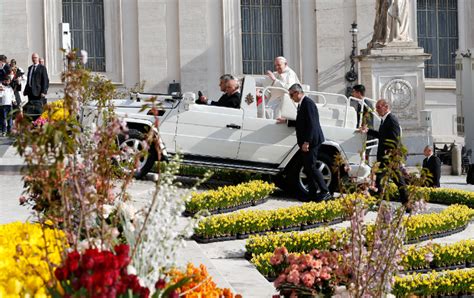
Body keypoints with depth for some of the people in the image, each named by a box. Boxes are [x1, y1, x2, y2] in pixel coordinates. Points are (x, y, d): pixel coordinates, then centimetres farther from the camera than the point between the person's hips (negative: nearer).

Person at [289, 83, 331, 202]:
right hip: (306, 142, 10)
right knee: (307, 168, 12)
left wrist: (306, 142, -23)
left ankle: (325, 192, -8)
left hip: (311, 142, -10)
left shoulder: (308, 103, -16)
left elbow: (311, 124, -21)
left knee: (311, 167, -11)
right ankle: (313, 193, 16)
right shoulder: (302, 104, 16)